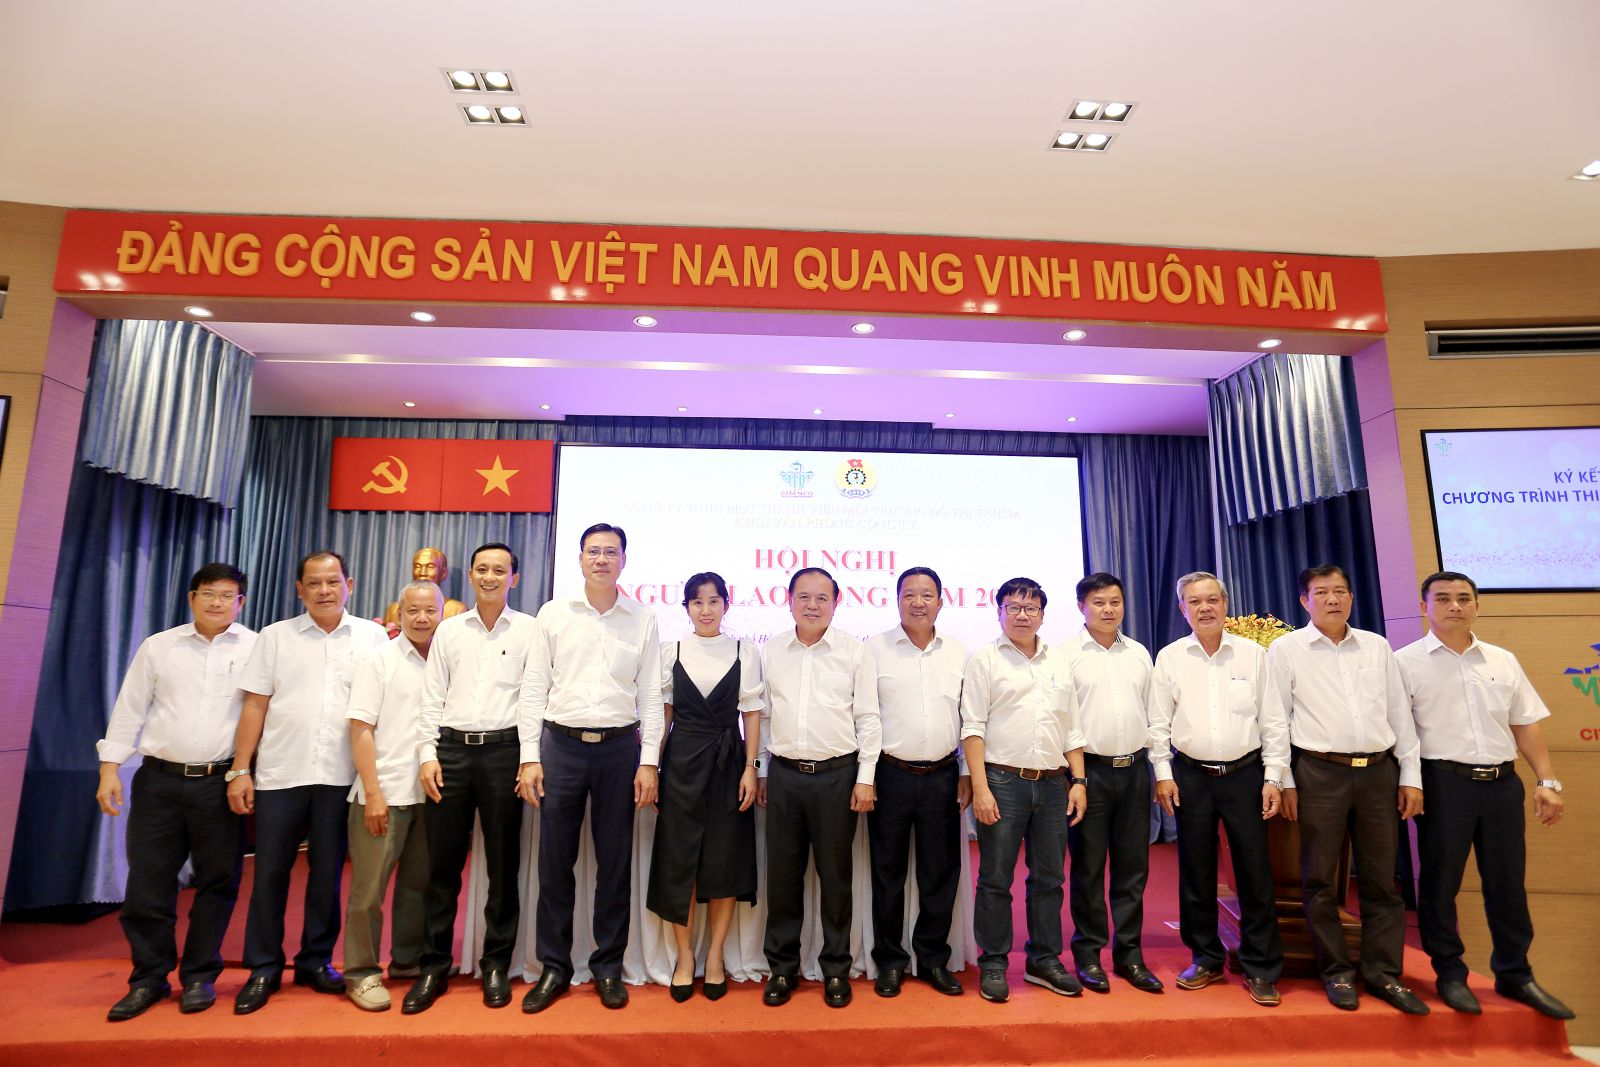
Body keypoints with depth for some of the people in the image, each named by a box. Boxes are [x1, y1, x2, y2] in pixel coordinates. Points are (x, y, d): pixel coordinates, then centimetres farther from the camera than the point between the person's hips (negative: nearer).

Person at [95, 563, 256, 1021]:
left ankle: (200, 976, 21)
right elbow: (129, 709, 8)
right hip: (159, 779, 2)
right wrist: (110, 767, 1)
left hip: (222, 782, -1)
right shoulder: (158, 646, 7)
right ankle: (149, 978, 23)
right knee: (147, 881, 6)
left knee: (217, 881, 6)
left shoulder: (256, 648, 1)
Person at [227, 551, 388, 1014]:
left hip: (341, 778, 0)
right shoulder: (275, 636, 6)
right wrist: (240, 770, -1)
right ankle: (263, 968, 22)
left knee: (328, 873, 9)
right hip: (280, 774, 0)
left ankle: (316, 961, 24)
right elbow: (254, 707, 5)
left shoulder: (372, 636, 4)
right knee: (270, 873, 6)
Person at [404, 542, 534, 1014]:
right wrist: (427, 754, 0)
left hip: (503, 750, -2)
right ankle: (434, 967, 22)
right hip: (451, 749, 2)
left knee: (503, 865, 6)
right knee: (442, 864, 7)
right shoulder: (449, 630, 11)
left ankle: (496, 966, 21)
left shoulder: (529, 630, 3)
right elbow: (432, 698, 10)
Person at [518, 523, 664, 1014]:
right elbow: (534, 688, 3)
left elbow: (651, 695, 3)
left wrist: (648, 762, -2)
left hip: (619, 747, 0)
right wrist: (530, 756, -2)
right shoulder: (553, 613, 3)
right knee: (555, 860, 7)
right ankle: (554, 966, 24)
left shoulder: (643, 620, 3)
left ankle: (608, 966, 24)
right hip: (561, 744, 0)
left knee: (615, 862, 8)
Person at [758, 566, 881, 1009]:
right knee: (782, 873, 10)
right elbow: (763, 715, 10)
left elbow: (868, 719, -1)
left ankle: (836, 969, 25)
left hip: (837, 774, -2)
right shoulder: (771, 651, 5)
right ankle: (782, 967, 26)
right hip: (784, 773, 2)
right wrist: (761, 772, 9)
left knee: (835, 875, 8)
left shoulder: (855, 652, -2)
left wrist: (866, 777, -4)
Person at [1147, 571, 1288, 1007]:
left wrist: (1274, 777, -2)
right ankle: (1206, 960, 24)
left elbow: (1273, 721, 3)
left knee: (1256, 872, 2)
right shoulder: (1169, 657, 2)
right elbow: (1159, 723, 3)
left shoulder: (1253, 654, 2)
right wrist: (1163, 774, -2)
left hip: (1245, 773, 0)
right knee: (1195, 873, 9)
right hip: (1191, 775, 1)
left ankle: (1261, 969, 16)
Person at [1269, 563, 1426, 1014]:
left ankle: (1383, 973, 21)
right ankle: (1337, 972, 17)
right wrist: (1283, 781, -4)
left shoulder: (1378, 647, 11)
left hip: (1379, 772, 3)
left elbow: (1400, 714, 12)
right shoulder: (1286, 649, 0)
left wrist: (1411, 775, 7)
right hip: (1320, 774, -3)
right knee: (1320, 880, 3)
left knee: (1381, 880, 9)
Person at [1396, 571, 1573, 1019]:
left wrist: (1547, 782, 7)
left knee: (1508, 882, 13)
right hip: (1444, 782, -4)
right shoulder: (1407, 662, -4)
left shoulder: (1503, 661, 11)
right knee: (1440, 882, 4)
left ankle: (1515, 974, 30)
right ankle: (1450, 974, 19)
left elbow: (1526, 725, 13)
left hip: (1502, 781, 5)